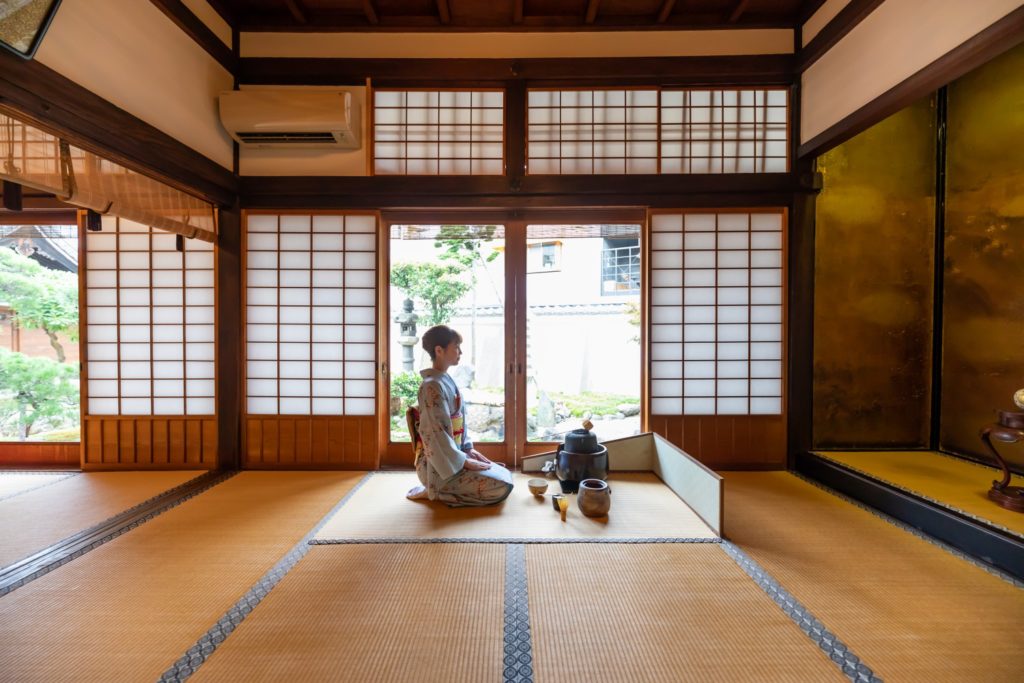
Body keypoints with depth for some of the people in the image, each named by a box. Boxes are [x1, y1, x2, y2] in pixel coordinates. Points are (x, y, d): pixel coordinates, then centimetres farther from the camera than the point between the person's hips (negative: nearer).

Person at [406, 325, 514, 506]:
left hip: (453, 457, 9)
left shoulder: (447, 381, 10)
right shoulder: (432, 386, -20)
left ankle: (437, 489, 13)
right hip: (440, 465, -9)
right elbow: (436, 435, -23)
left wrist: (468, 449, 8)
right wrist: (465, 462, -17)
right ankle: (434, 491, -3)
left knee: (506, 476, 13)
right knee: (501, 486, -14)